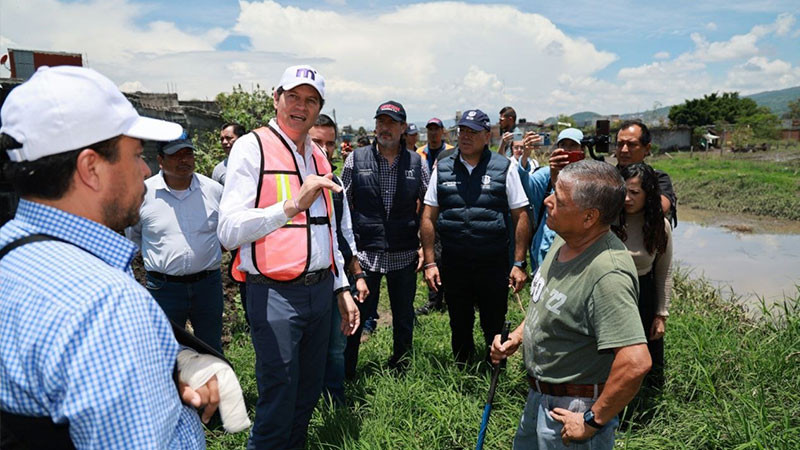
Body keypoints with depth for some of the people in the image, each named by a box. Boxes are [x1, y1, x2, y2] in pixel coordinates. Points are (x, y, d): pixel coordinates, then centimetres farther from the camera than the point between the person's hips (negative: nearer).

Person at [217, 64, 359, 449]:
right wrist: (291, 206, -31)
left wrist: (342, 288, 19)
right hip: (275, 294, -6)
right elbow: (229, 231, -19)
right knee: (278, 406, 2)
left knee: (308, 395, 18)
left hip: (321, 291, 7)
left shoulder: (319, 156, 14)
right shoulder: (252, 147, -8)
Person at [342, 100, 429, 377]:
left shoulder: (416, 163, 4)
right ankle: (345, 374, 22)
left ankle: (400, 372, 34)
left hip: (404, 256, 2)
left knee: (404, 320, 14)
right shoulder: (356, 160, 1)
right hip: (364, 253, -1)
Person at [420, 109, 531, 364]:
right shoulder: (443, 168, 4)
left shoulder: (504, 168, -1)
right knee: (459, 329, 16)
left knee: (495, 329, 9)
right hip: (453, 264, 2)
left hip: (494, 264, -2)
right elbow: (429, 217, 5)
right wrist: (429, 263, 0)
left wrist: (519, 263, -5)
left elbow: (521, 217, 0)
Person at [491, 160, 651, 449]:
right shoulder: (564, 241, -3)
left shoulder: (607, 274, -32)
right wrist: (518, 336, 2)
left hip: (571, 411, -8)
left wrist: (593, 421, -25)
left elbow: (636, 363, -37)